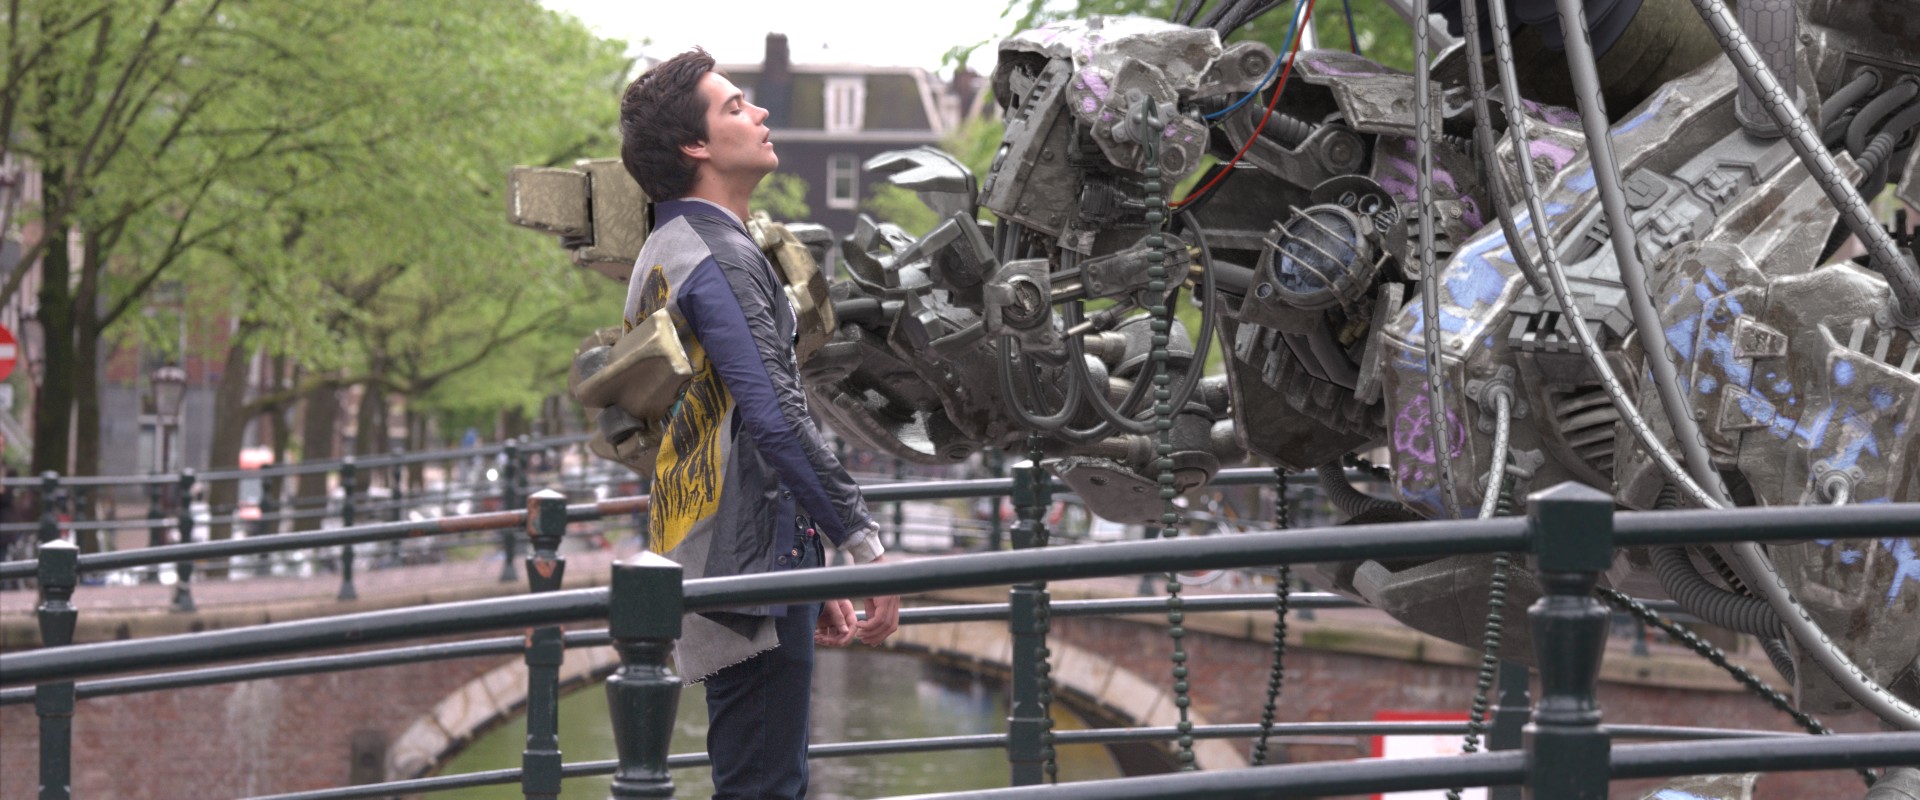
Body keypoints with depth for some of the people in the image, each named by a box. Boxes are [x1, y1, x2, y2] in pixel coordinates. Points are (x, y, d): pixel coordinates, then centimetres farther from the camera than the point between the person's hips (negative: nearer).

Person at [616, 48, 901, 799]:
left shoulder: (665, 253, 19)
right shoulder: (720, 258, -13)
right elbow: (777, 420, -23)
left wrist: (810, 579, 24)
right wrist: (863, 544, -18)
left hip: (706, 560, 10)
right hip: (752, 567, -10)